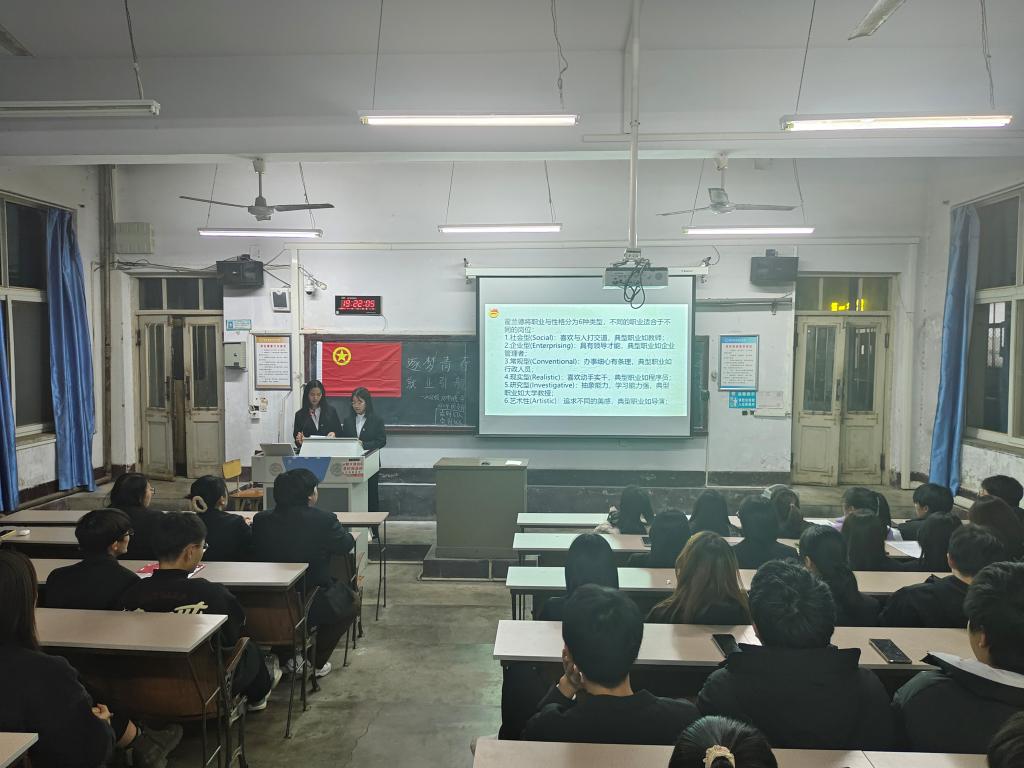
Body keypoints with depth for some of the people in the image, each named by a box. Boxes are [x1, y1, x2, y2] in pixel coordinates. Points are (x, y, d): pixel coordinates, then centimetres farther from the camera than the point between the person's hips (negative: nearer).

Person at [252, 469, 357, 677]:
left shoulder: (261, 519, -6)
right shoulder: (323, 520, -18)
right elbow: (346, 545, -2)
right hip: (314, 607, -5)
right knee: (348, 603, 25)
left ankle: (287, 657, 31)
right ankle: (317, 663, 23)